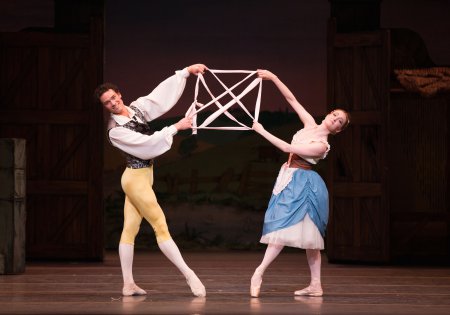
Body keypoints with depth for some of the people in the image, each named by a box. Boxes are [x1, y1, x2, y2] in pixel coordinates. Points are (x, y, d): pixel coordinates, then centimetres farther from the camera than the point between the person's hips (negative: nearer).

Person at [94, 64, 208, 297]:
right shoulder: (115, 130, -18)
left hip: (141, 176, 8)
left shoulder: (137, 108, 3)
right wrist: (175, 128, -22)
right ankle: (189, 275, -5)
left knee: (130, 230, 7)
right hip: (136, 178, -8)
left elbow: (162, 93, 1)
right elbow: (146, 143, -24)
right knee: (160, 226, -6)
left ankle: (128, 284, 8)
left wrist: (187, 71, -5)